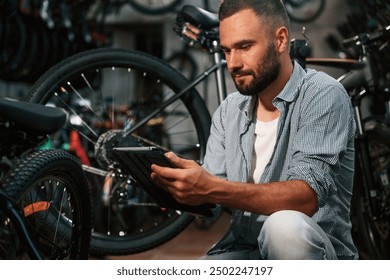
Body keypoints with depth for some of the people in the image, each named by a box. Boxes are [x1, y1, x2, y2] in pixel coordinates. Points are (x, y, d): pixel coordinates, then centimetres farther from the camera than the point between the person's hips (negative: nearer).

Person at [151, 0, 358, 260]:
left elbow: (306, 197, -24)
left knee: (285, 227, -37)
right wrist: (176, 184, -19)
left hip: (312, 250, -4)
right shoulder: (229, 111, 9)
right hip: (243, 250, 4)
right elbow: (207, 201, 5)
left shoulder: (323, 95, -10)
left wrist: (212, 189, -35)